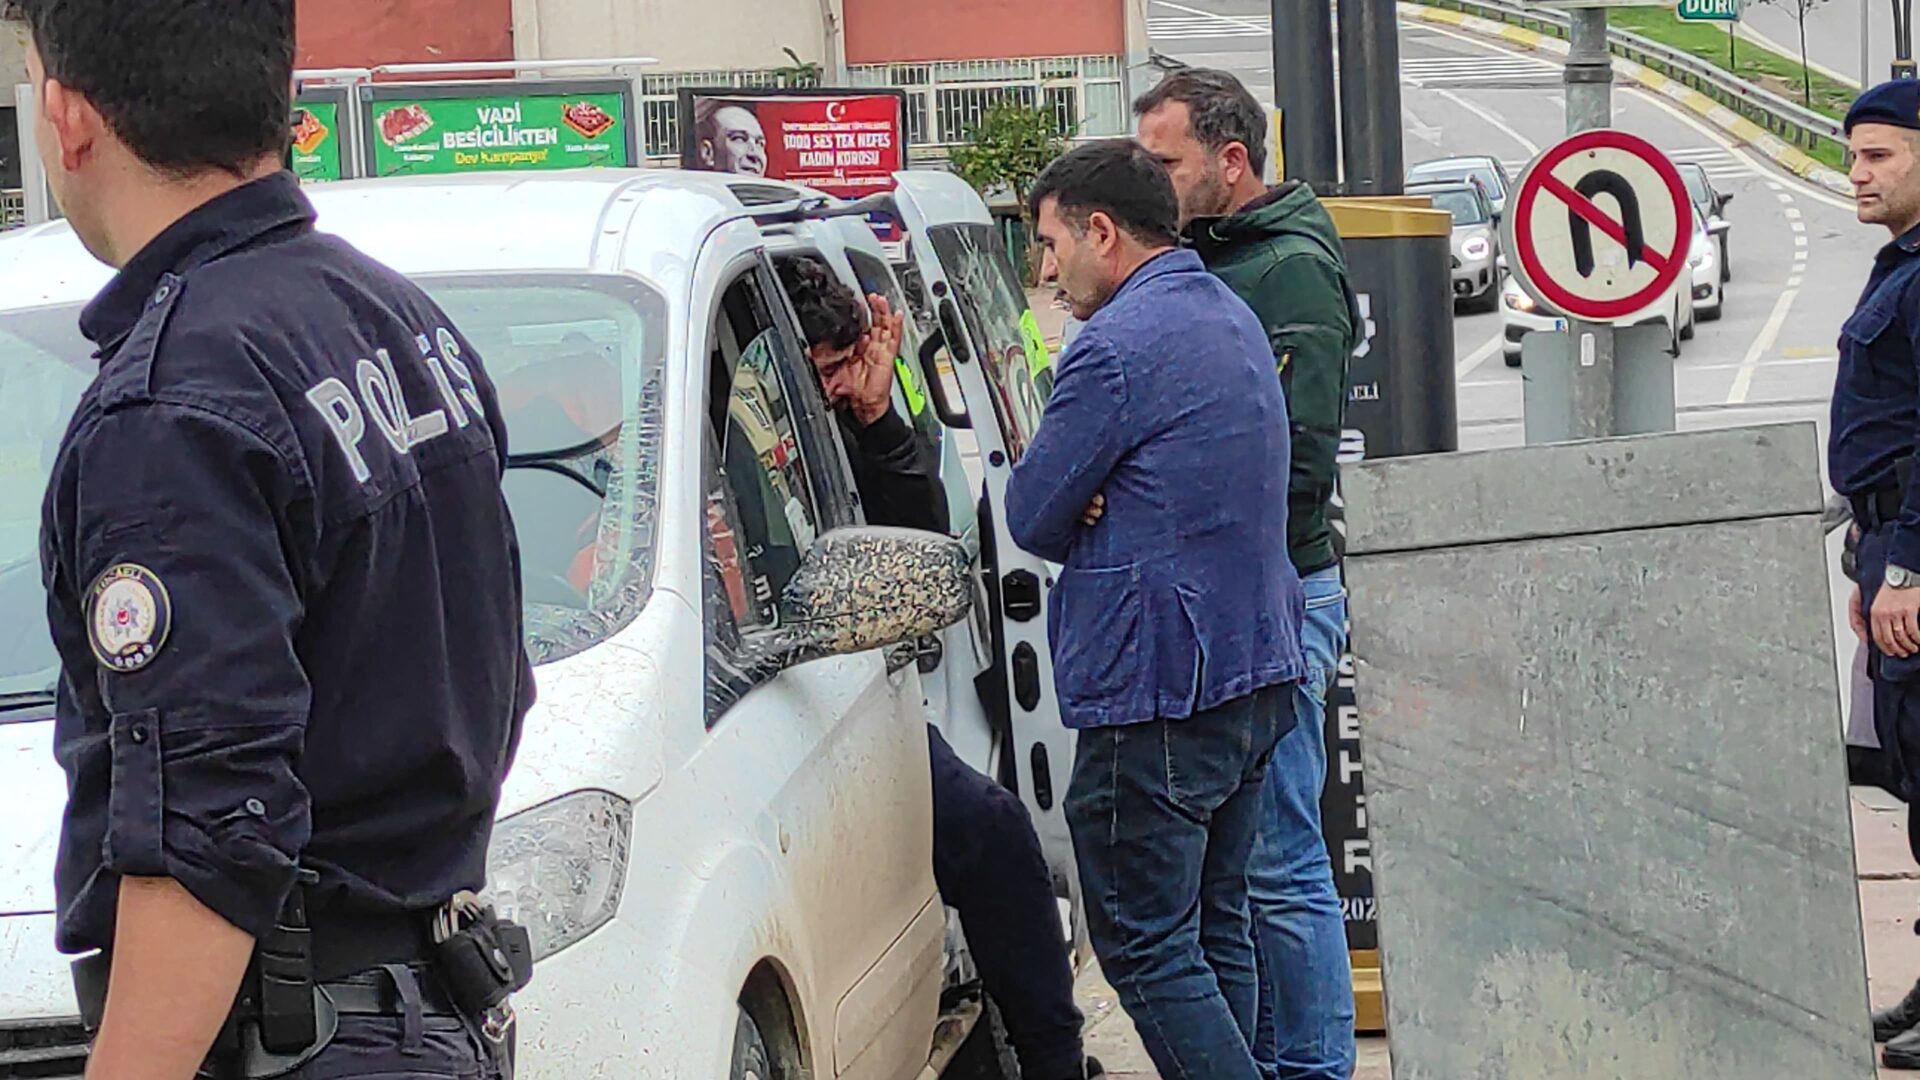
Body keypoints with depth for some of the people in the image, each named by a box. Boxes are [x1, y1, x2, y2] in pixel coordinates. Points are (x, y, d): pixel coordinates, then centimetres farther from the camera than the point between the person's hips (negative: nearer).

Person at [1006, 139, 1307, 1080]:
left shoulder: (1117, 347, -17)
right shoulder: (1231, 318, 15)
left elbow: (1034, 516, -10)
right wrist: (1109, 516, -1)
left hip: (1155, 692, -10)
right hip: (1255, 674, 10)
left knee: (1146, 949, -4)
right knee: (1216, 926, 17)